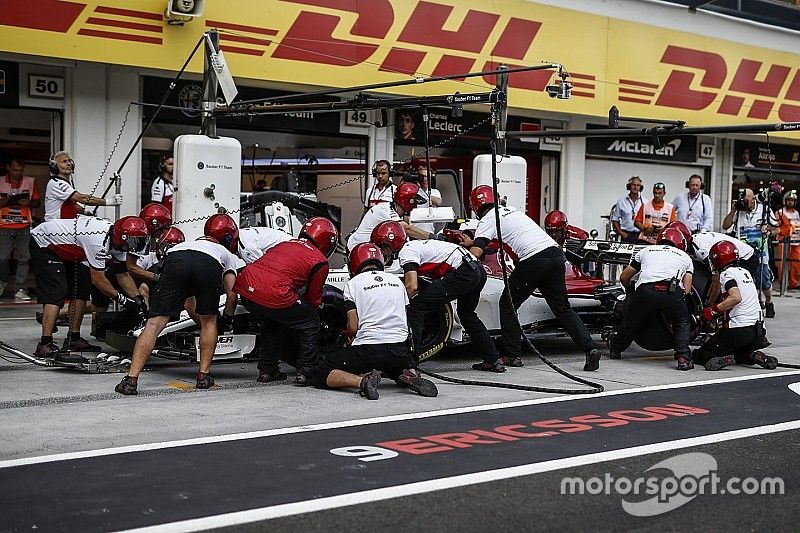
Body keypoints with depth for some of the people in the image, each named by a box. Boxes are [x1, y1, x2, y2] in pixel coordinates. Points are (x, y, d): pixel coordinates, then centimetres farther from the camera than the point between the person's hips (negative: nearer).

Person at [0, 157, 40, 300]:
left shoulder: (30, 182, 9)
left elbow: (37, 202, 13)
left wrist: (29, 203, -8)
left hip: (24, 226, 1)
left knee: (24, 258, -3)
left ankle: (20, 289, 3)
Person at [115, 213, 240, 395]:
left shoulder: (190, 242, 50)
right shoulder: (227, 255, 40)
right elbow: (231, 295, 29)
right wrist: (227, 319, 48)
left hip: (175, 258, 2)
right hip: (209, 264, -2)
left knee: (155, 323, 1)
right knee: (208, 321, 23)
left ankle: (131, 379, -6)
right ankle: (204, 375, 22)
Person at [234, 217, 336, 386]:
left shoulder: (284, 244, 28)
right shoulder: (320, 262, 9)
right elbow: (313, 299, 14)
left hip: (245, 288, 7)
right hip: (274, 295, -7)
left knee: (271, 324, 33)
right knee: (310, 323, 15)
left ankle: (267, 371, 34)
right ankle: (305, 373, 14)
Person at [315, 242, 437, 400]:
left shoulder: (353, 284, 3)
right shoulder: (397, 280, 17)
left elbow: (353, 327, -2)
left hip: (368, 350, -4)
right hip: (400, 350, 4)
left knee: (322, 375, 7)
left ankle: (363, 381, -20)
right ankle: (411, 377, -2)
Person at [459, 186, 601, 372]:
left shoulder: (487, 220, 6)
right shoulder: (509, 210, 29)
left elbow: (476, 253, -8)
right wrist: (473, 242, 51)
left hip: (533, 260, -7)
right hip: (556, 253, 7)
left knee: (508, 304, 10)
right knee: (562, 308, 12)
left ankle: (513, 356, 8)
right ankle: (589, 349, -2)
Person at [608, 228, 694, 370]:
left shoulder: (646, 250, 33)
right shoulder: (685, 257, 31)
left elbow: (624, 277, 35)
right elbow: (687, 288, 17)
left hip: (645, 290, 1)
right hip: (672, 292, -1)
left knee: (631, 321, 24)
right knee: (682, 323, 23)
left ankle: (616, 348, 46)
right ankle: (683, 357, 6)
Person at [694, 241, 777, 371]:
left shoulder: (727, 274, -8)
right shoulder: (745, 272, 16)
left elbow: (736, 297, -24)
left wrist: (714, 310, -17)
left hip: (738, 331, -7)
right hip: (757, 332, 8)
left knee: (700, 355, 0)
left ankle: (723, 359, -27)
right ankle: (752, 356, 1)